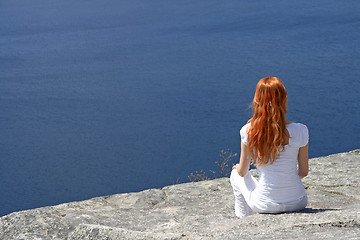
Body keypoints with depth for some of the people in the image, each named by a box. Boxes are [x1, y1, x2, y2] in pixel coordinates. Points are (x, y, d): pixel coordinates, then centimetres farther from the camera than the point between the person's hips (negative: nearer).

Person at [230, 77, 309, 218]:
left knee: (236, 174, 30)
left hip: (264, 205, -2)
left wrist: (238, 168, 24)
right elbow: (304, 172, -1)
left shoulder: (249, 131, -13)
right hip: (297, 203, 2)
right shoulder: (300, 130, -12)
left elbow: (243, 172, -1)